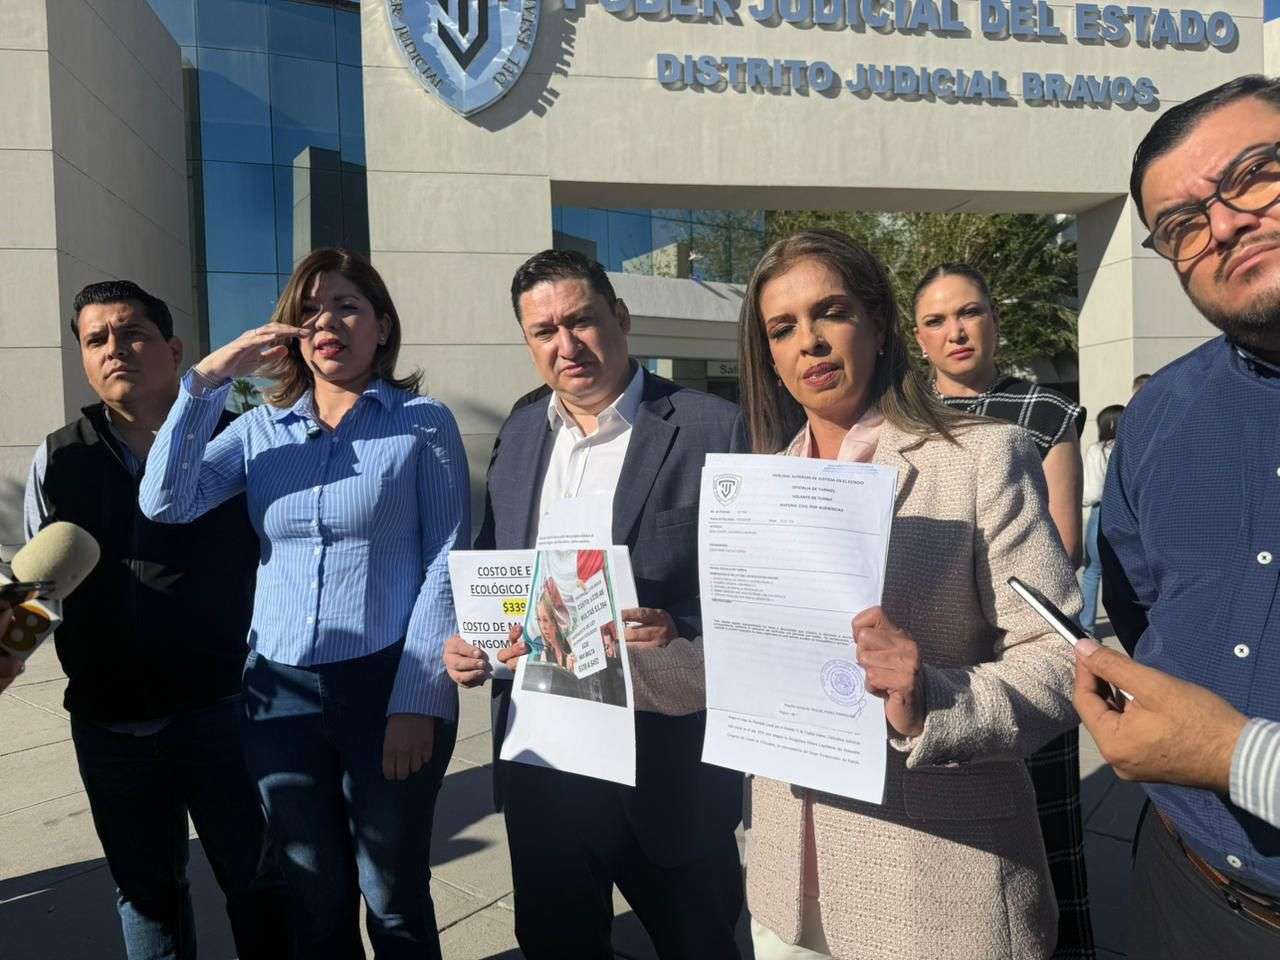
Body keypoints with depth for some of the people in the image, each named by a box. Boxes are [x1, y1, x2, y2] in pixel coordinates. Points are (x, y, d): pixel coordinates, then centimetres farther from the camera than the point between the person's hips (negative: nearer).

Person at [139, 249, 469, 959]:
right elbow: (166, 501, -4)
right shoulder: (261, 427, 8)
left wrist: (417, 702, -11)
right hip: (279, 694, 4)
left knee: (393, 901, 10)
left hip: (388, 688, -3)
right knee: (315, 902, 16)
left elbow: (444, 563, -6)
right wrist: (206, 379, -10)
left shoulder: (422, 423, -3)